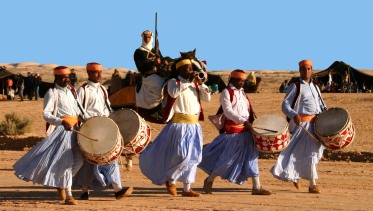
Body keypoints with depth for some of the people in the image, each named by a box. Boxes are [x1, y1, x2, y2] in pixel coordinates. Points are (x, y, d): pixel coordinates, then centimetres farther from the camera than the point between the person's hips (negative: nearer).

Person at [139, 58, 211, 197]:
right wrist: (188, 81, -23)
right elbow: (174, 93, -23)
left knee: (192, 157, 4)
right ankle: (170, 180, 10)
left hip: (194, 125, 6)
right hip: (179, 124, -6)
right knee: (182, 154, -14)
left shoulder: (195, 84, 15)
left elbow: (207, 98, 9)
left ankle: (187, 189, 9)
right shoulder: (173, 82, -1)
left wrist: (201, 84, -5)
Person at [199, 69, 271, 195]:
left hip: (246, 131, 7)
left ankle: (256, 187, 6)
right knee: (229, 158, -2)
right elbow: (228, 111, -17)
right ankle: (209, 181, 14)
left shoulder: (242, 92, 15)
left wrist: (252, 121, 3)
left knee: (252, 157, 4)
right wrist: (243, 121, -26)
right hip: (233, 131, -7)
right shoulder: (226, 92, -7)